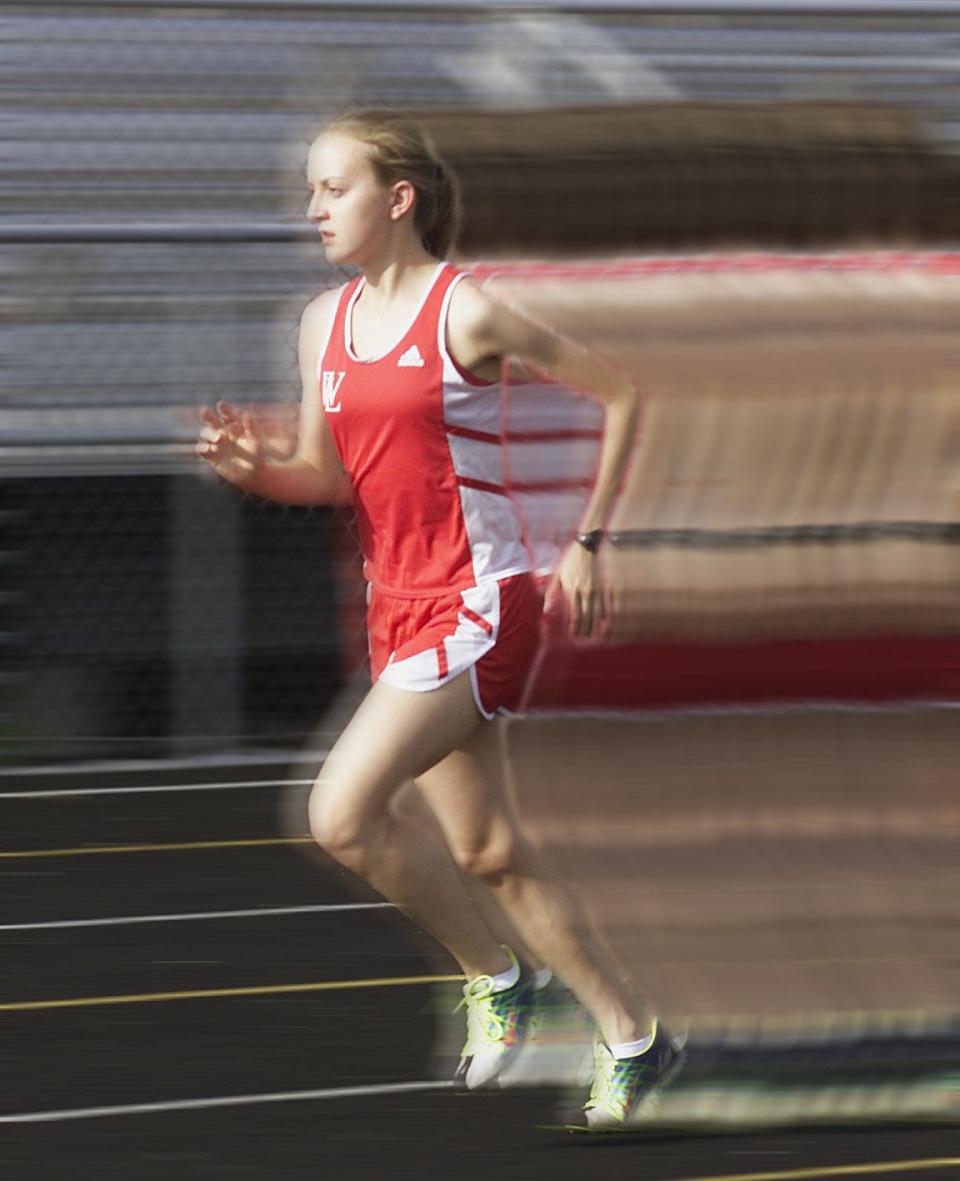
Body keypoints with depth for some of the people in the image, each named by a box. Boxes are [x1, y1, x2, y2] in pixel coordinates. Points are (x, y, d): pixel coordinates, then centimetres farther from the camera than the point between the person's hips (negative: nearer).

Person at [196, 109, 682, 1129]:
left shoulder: (465, 312, -12)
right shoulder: (324, 322, 8)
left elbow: (619, 394, -5)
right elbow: (328, 477, 12)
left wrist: (586, 545, -3)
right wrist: (255, 469, -10)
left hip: (477, 607, -8)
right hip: (396, 610, 8)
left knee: (342, 815, -20)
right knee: (486, 855, 12)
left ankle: (496, 975, 0)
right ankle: (633, 1036, 25)